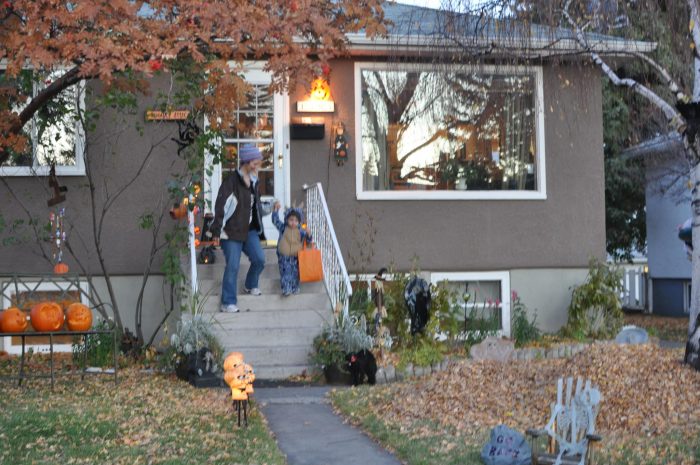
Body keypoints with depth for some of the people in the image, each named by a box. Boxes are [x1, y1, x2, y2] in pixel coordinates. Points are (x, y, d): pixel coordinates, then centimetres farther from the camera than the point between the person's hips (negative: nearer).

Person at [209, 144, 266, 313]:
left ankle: (251, 285, 26)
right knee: (232, 266, -7)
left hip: (249, 229, 7)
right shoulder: (231, 180, -15)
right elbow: (220, 206, -18)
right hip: (232, 231, -7)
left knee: (259, 259, -2)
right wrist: (217, 230, -20)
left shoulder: (253, 181, 9)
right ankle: (228, 303, 1)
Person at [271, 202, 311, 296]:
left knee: (295, 273, 11)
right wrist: (276, 209, -18)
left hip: (295, 257, 2)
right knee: (285, 272, -4)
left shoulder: (300, 231, -3)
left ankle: (295, 288, 26)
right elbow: (275, 221, -8)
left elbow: (308, 240, 0)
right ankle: (286, 289, -2)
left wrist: (308, 235, -22)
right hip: (284, 257, -2)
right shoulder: (283, 228, -4)